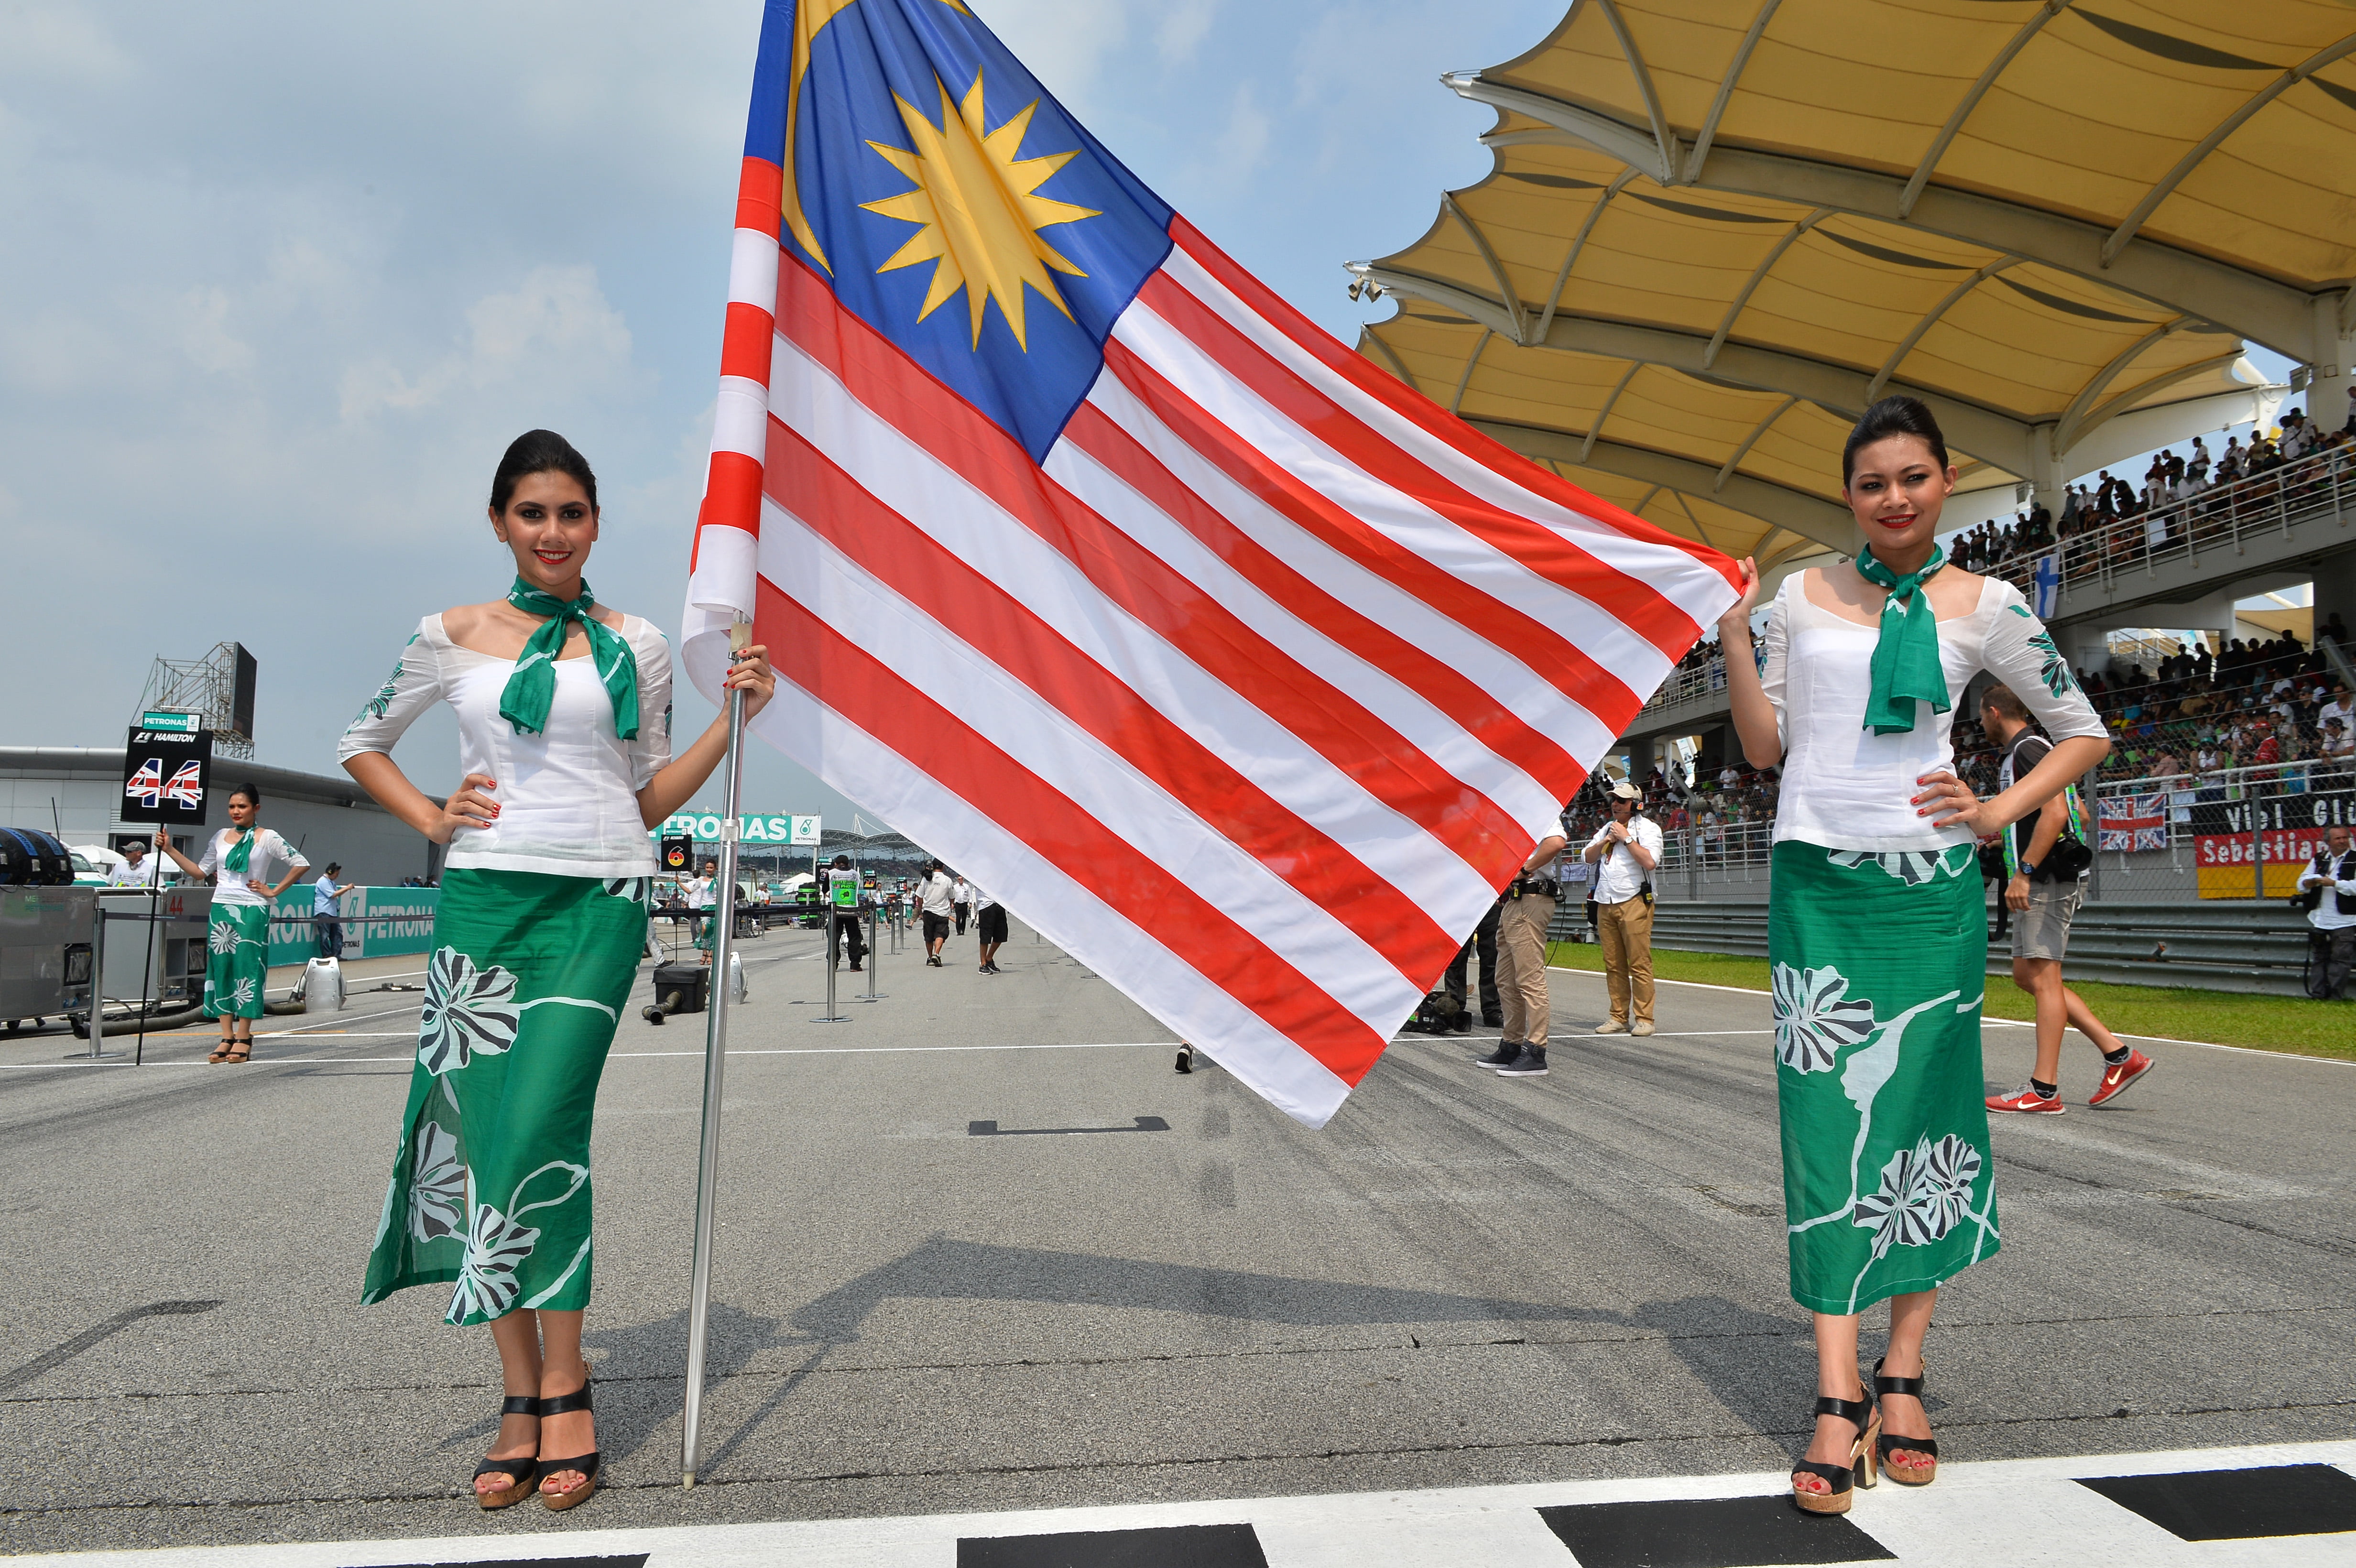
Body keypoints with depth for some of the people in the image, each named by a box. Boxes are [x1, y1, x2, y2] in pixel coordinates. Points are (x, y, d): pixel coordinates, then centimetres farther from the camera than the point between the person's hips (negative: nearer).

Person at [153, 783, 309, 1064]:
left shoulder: (267, 838, -1)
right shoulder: (220, 837, 12)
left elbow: (301, 864, -3)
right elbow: (201, 872, 16)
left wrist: (273, 891, -4)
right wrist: (169, 850, 9)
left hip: (252, 912, -5)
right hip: (221, 910, 5)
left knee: (247, 969, -4)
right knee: (221, 968, 2)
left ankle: (243, 1037, 0)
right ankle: (227, 1037, 5)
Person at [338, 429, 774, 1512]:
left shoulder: (635, 645, 9)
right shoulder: (454, 637, 10)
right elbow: (362, 744, 22)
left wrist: (734, 716, 1)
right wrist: (431, 819, 5)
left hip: (596, 904, -2)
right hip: (483, 901, 2)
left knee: (541, 1126, -14)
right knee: (486, 1135, 1)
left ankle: (564, 1389, 0)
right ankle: (522, 1395, 13)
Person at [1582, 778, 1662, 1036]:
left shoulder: (1647, 828, 0)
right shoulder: (1607, 828, 21)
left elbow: (1650, 861, -16)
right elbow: (1587, 857, 17)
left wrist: (1626, 838, -11)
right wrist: (1604, 842, 1)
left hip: (1634, 902, -6)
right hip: (1605, 904, 6)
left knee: (1639, 964, -8)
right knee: (1613, 965, 5)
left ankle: (1644, 1019, -5)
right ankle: (1619, 1017, 9)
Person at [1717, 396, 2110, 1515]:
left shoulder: (1983, 606, 6)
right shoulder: (1802, 596, 9)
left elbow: (2084, 733, 13)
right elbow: (1766, 748, 8)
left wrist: (1997, 813, -1)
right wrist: (1733, 636, -2)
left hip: (1929, 886, 0)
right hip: (1816, 881, 0)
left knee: (1922, 1115, 4)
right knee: (1827, 1119, -4)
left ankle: (1902, 1375, 18)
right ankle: (1838, 1397, 0)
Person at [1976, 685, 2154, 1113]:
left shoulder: (2028, 749, -11)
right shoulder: (2025, 750, 20)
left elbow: (2056, 812, -24)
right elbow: (2078, 813, 28)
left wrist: (2023, 872, -25)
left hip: (2047, 881, -11)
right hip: (2038, 883, 11)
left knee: (2042, 978, -9)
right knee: (2027, 976, 12)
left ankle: (2044, 1091, -7)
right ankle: (2119, 1054, 14)